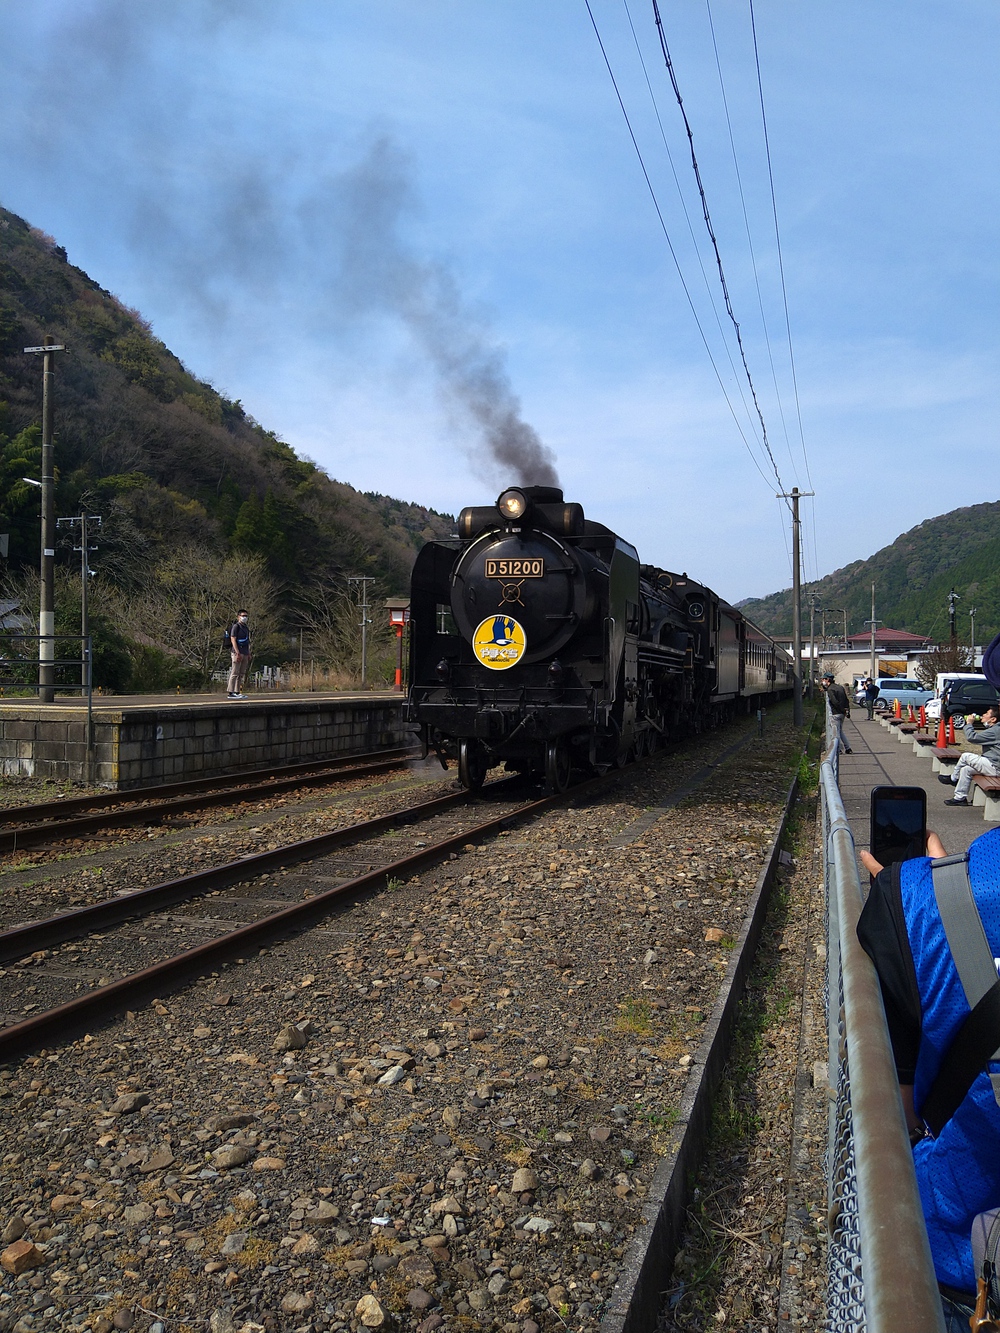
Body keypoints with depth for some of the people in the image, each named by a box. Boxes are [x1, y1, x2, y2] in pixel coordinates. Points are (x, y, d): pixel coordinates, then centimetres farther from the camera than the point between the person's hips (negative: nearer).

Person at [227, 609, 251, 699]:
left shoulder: (246, 628, 19)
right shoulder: (236, 626, -6)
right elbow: (233, 639, -13)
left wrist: (248, 654, 18)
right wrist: (238, 653, -19)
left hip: (245, 654, 8)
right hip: (237, 653, -8)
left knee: (241, 674, 8)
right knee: (235, 673, -9)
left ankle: (237, 692, 11)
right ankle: (231, 692, -9)